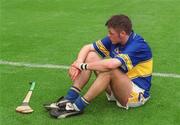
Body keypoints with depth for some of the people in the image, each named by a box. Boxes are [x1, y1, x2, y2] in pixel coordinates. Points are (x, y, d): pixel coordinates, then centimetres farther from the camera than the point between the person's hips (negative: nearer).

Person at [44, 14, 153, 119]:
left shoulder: (138, 45, -26)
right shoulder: (114, 39, -3)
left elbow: (111, 64, -40)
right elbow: (87, 47, 2)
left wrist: (83, 66, -26)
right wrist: (78, 64, -18)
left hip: (136, 94, -8)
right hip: (119, 87, 8)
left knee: (109, 70, -36)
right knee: (90, 55, -5)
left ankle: (78, 106, -26)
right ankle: (69, 99, -14)